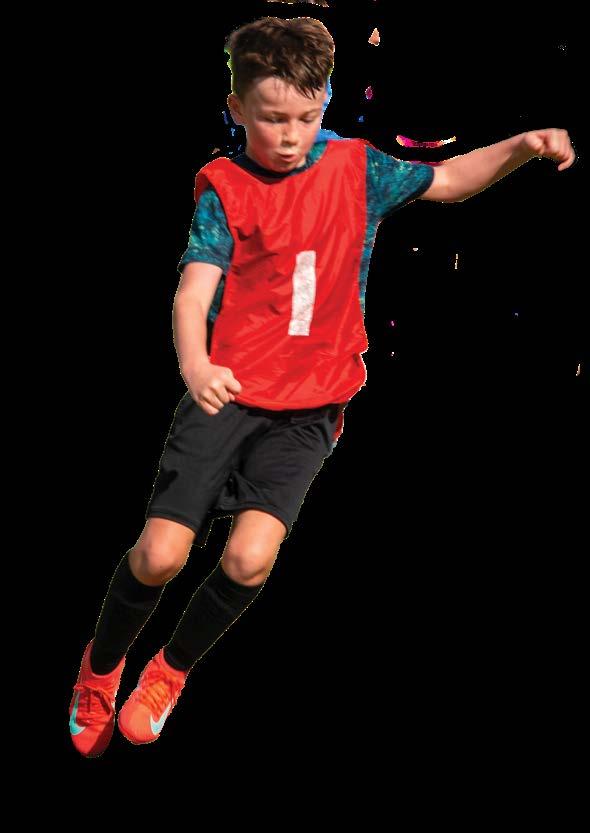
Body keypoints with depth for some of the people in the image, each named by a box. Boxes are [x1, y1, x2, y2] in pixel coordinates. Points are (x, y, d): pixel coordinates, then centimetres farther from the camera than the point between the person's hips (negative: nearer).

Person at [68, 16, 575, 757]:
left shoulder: (354, 167, 4)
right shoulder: (224, 188, -4)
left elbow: (448, 180, 14)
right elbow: (193, 292, -16)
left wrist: (523, 145, -5)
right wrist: (194, 365, -37)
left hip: (309, 409, 2)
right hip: (228, 393, -1)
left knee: (251, 556, -19)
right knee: (160, 554, -10)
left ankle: (172, 670, 11)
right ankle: (101, 666, 23)